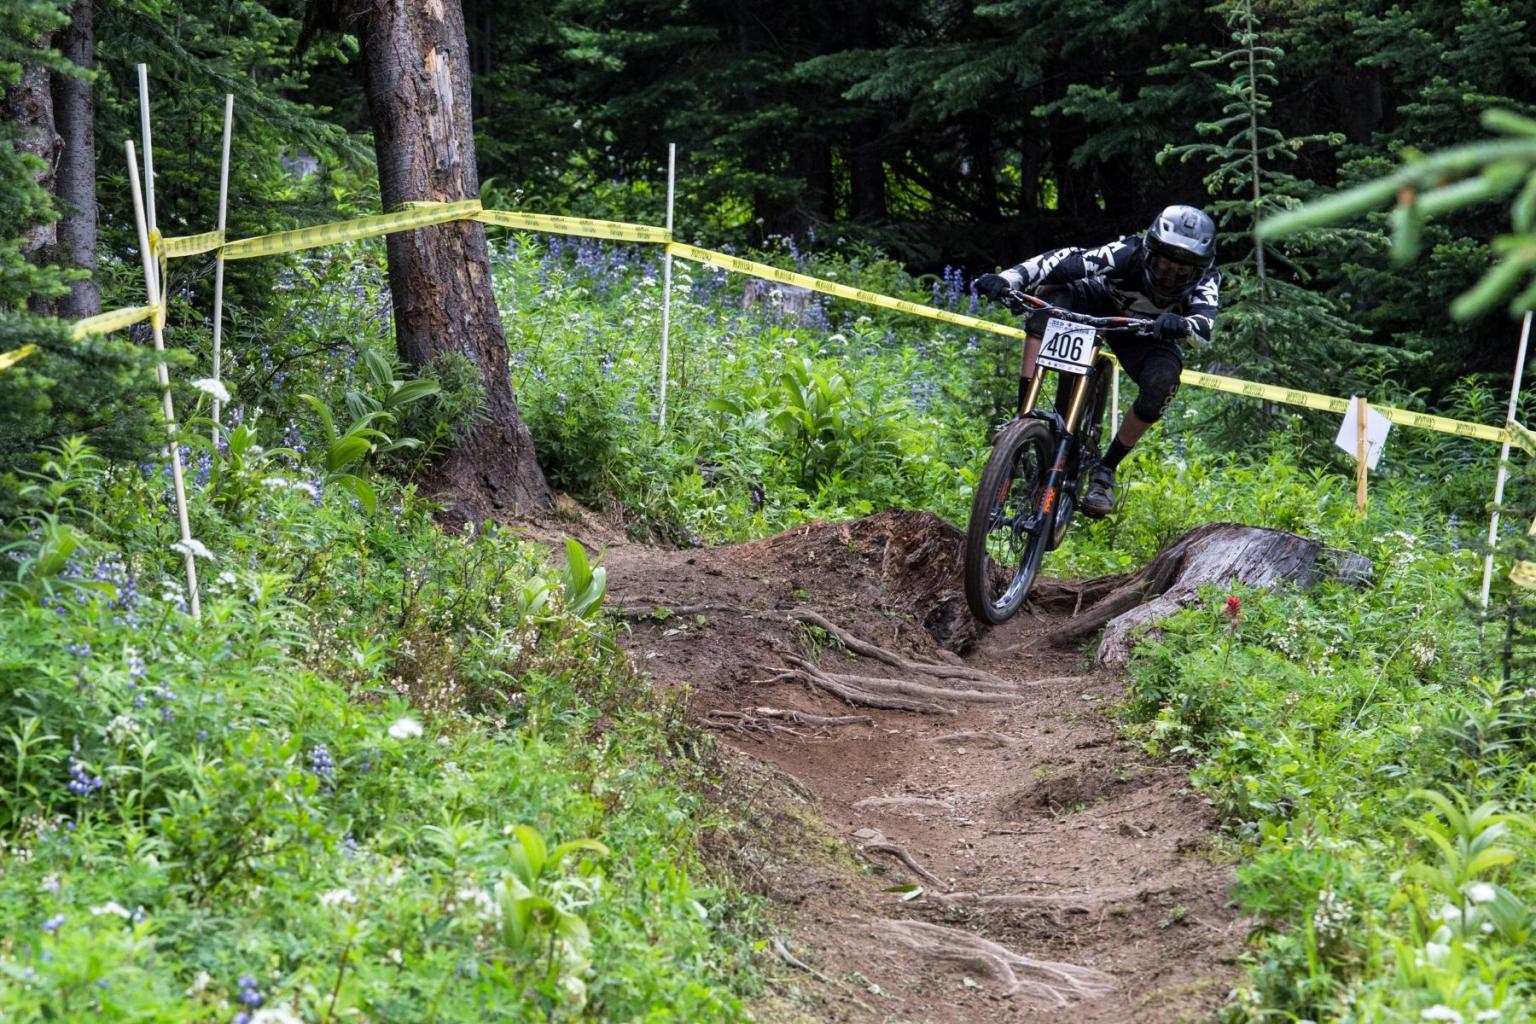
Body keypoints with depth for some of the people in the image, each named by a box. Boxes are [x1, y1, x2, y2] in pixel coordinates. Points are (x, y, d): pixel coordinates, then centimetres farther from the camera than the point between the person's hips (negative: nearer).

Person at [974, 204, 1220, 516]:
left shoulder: (1205, 281, -29)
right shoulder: (1127, 254, -34)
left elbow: (1205, 324, -46)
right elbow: (1064, 261, -41)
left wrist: (1182, 325, -70)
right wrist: (1009, 279, -56)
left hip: (1147, 336, 1)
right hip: (1101, 306, -1)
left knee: (1162, 381, -32)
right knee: (1050, 295, -32)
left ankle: (1105, 471, -12)